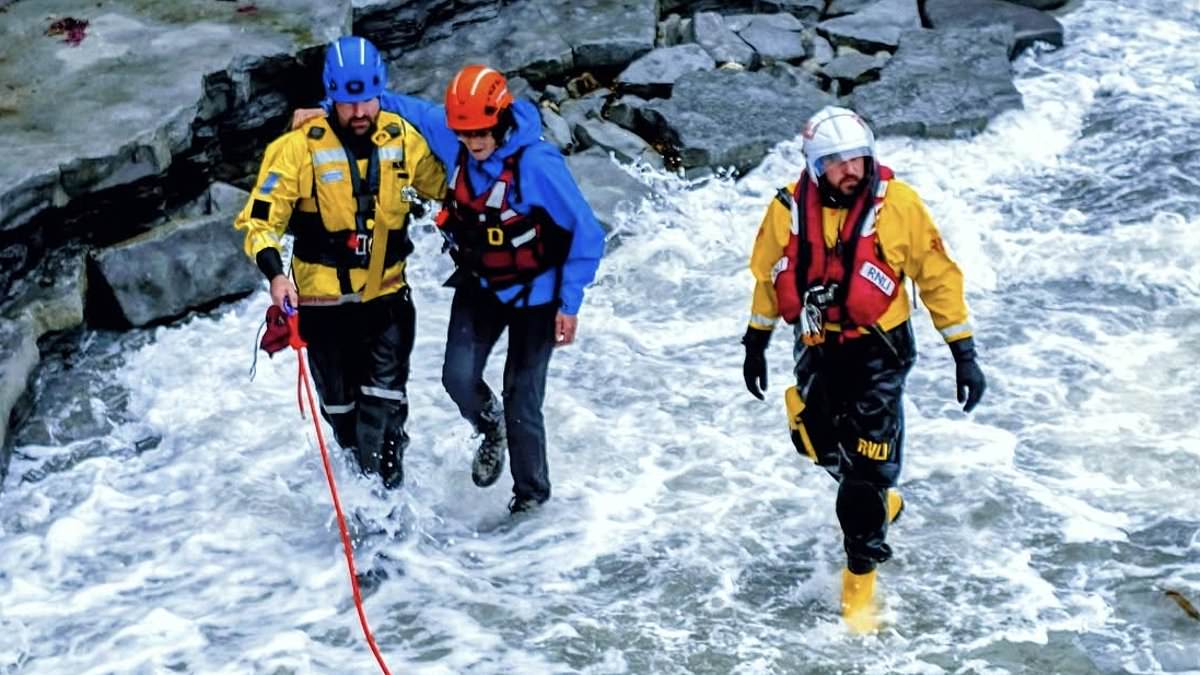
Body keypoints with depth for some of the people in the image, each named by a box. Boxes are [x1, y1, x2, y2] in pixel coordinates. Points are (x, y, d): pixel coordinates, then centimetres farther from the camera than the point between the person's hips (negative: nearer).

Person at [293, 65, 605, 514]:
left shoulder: (539, 165, -29)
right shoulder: (451, 136, -15)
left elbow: (586, 234, -20)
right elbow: (401, 107, 0)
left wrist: (569, 303, -18)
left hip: (533, 293, -5)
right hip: (479, 284, 5)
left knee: (522, 402, 0)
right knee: (459, 377, -9)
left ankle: (531, 494, 24)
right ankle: (491, 429, 27)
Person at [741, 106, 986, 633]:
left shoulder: (897, 204, -15)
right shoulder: (789, 210, -8)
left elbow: (938, 276, -6)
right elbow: (767, 275, 9)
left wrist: (964, 353, -6)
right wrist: (756, 343, 17)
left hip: (878, 351, -3)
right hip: (818, 349, 4)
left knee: (868, 464, -8)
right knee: (821, 445, 12)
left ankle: (861, 573, 8)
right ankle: (878, 503, 44)